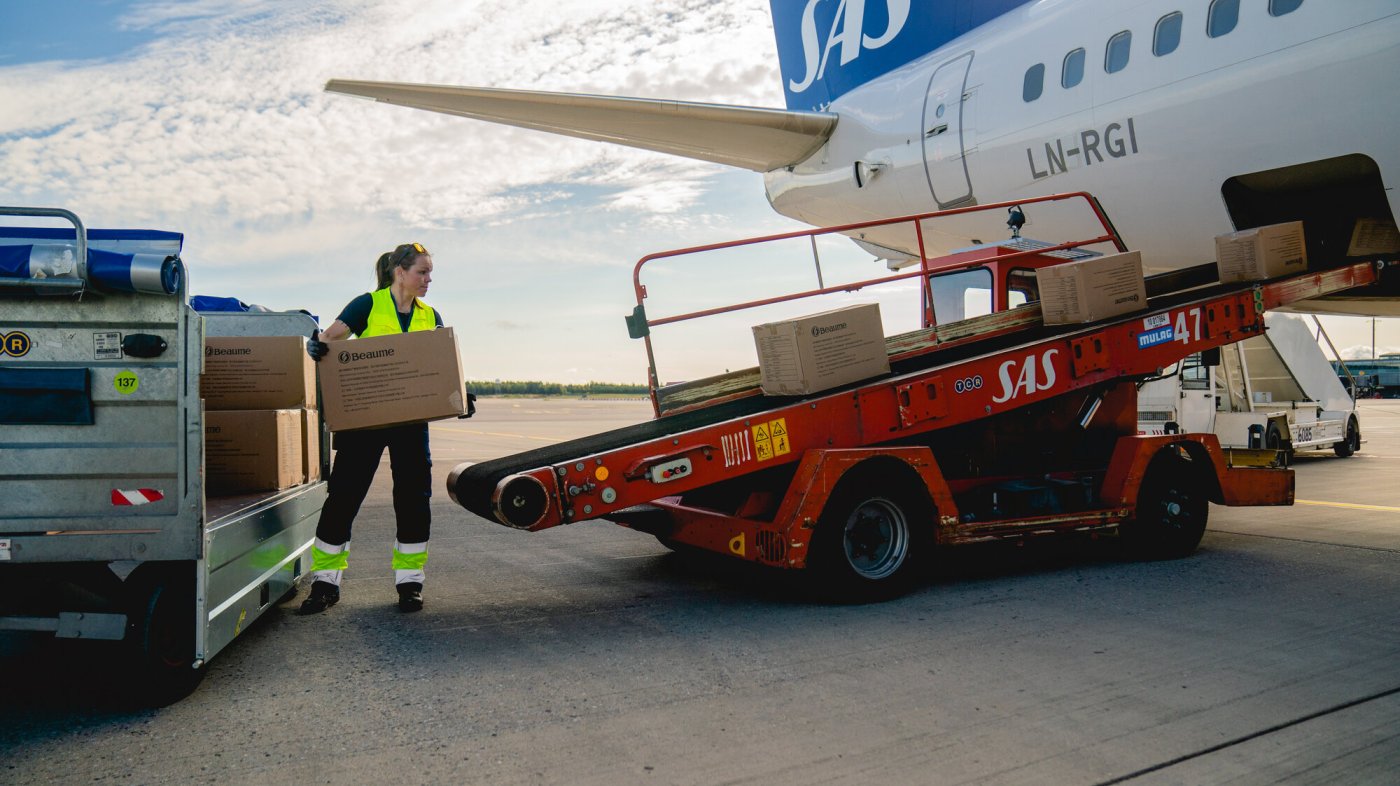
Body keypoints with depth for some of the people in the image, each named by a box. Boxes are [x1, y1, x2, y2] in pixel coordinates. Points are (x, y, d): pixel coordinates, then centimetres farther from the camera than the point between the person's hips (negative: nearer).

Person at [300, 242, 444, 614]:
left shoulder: (430, 317, 10)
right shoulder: (369, 305, -1)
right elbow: (330, 335, -10)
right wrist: (318, 343, -33)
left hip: (411, 420, 4)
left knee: (414, 497, 4)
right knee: (343, 494, -1)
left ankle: (409, 582, 16)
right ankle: (325, 582, 10)